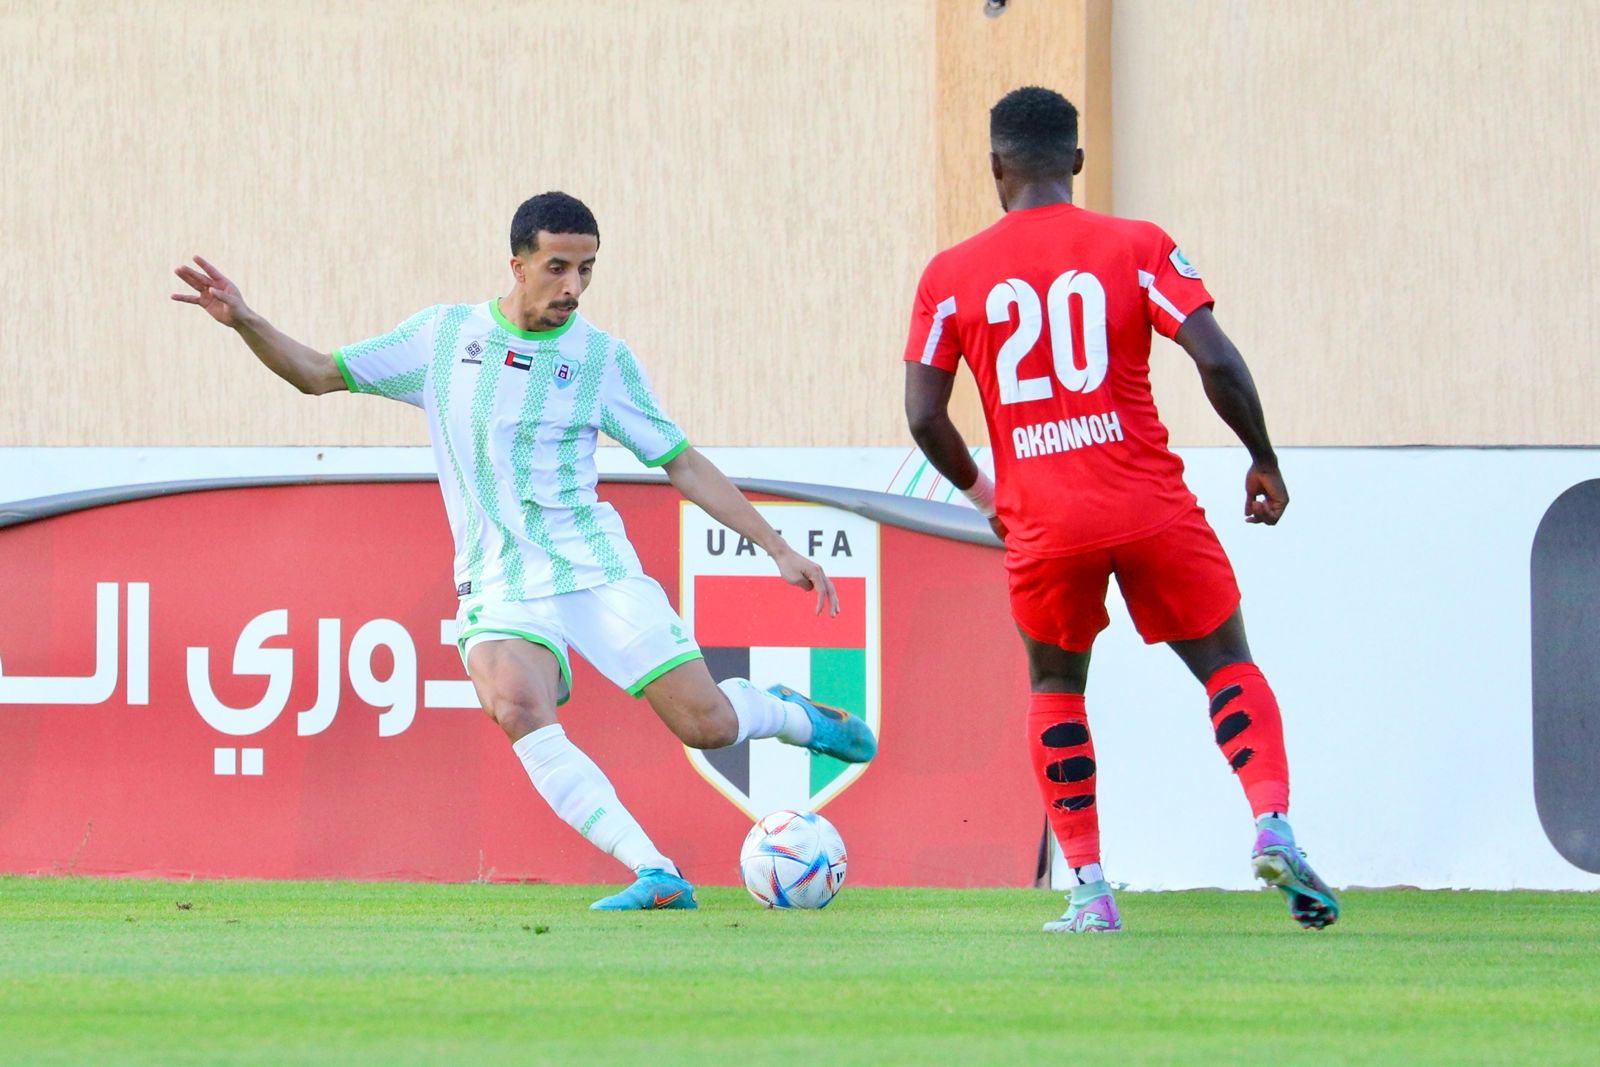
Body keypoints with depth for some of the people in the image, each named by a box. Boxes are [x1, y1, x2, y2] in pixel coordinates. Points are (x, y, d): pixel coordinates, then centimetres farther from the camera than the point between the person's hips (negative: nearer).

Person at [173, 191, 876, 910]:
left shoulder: (601, 358, 4)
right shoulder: (443, 336, 6)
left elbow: (683, 465, 9)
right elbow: (318, 374, 12)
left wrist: (778, 549, 6)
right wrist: (244, 322, -4)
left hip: (596, 565, 0)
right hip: (500, 584, 0)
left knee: (706, 724, -9)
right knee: (517, 708, -32)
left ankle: (788, 714, 29)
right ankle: (656, 876, -32)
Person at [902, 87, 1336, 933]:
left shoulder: (951, 276, 4)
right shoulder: (1137, 248, 1)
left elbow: (923, 416, 1)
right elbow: (1216, 362, -8)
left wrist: (979, 491, 19)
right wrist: (1264, 462, 5)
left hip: (1042, 522, 1)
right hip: (1150, 506, -1)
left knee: (1054, 685, 21)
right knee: (1226, 666, 11)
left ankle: (1088, 889, 9)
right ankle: (1272, 823, -14)